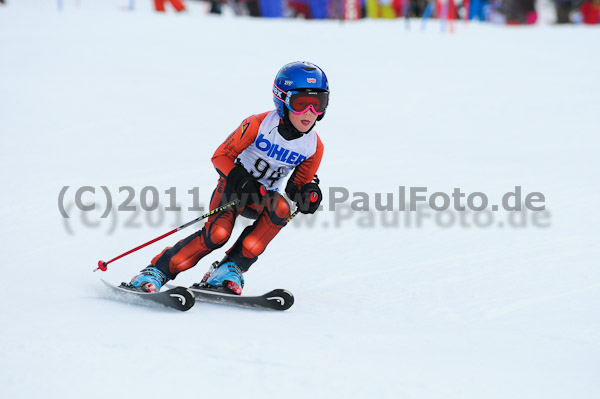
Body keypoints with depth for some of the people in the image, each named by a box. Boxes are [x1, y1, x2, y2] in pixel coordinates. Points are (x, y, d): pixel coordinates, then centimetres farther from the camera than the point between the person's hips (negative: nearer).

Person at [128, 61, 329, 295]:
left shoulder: (314, 147, -9)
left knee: (280, 208, -32)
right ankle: (157, 271, -17)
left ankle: (232, 267, -25)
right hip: (236, 185, -3)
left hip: (264, 196, 3)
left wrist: (309, 193, -18)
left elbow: (299, 184, 5)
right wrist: (242, 181, -29)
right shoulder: (258, 125, -20)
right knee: (218, 232, -29)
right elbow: (221, 156, -13)